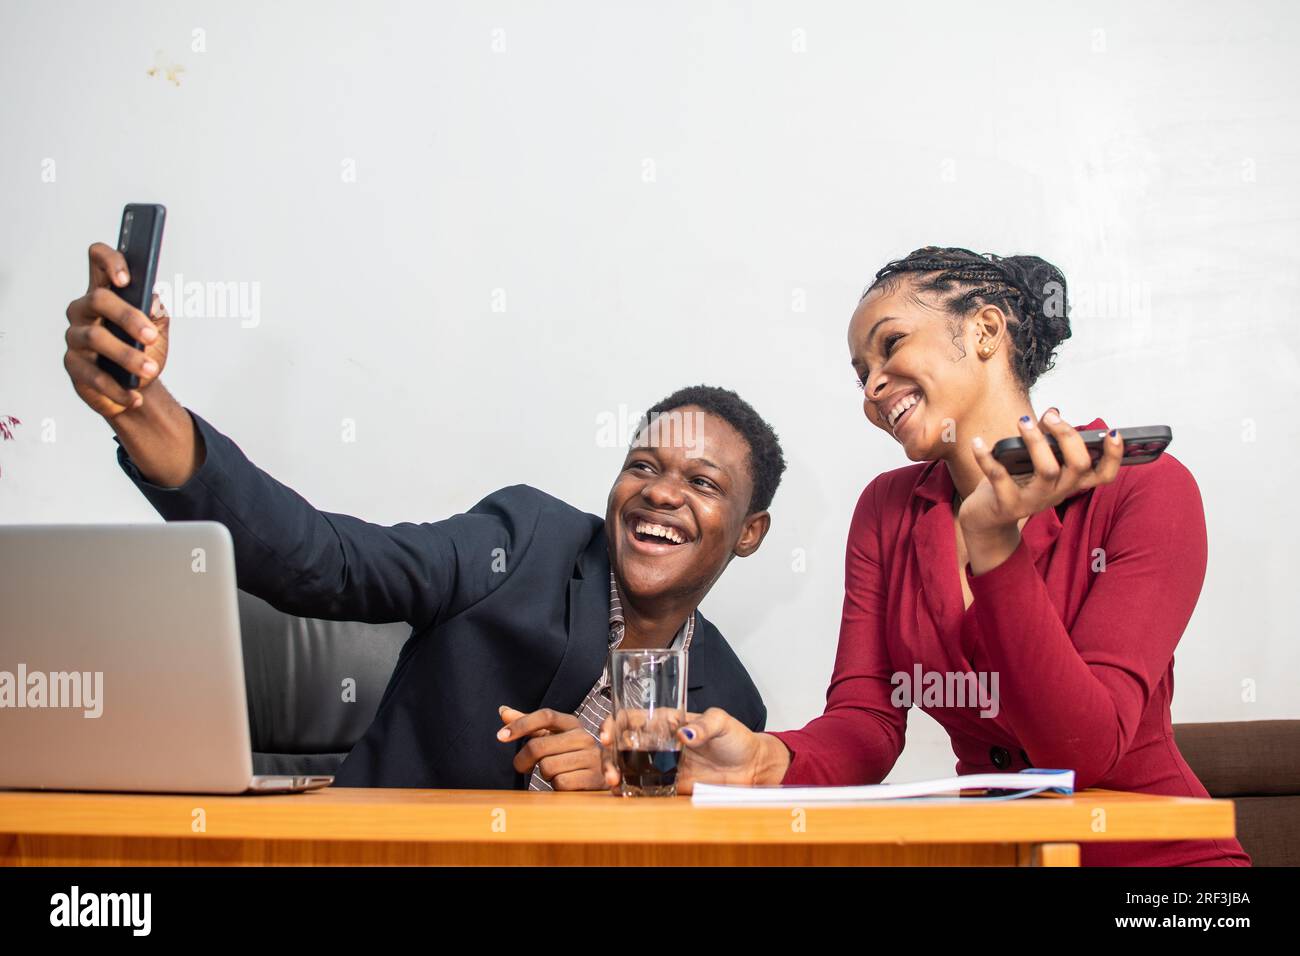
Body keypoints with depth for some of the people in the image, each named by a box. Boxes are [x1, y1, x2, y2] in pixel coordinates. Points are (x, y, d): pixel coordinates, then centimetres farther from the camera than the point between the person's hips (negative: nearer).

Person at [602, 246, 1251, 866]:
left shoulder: (1146, 490, -10)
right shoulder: (887, 511, 4)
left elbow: (1087, 752, -17)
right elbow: (867, 722, -4)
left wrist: (992, 543, -26)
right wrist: (767, 761, -24)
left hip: (1157, 855, -2)